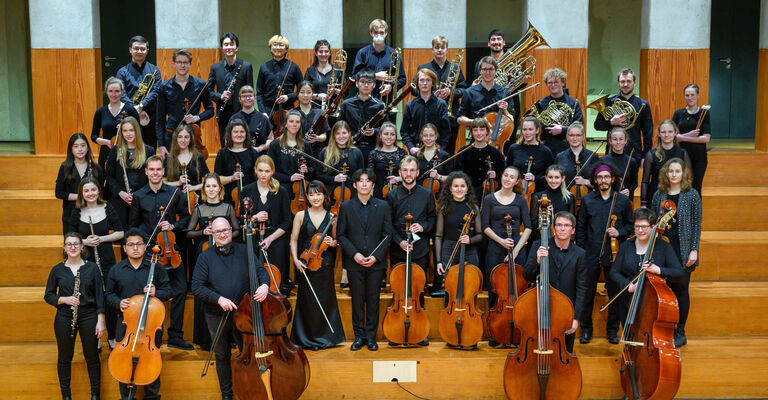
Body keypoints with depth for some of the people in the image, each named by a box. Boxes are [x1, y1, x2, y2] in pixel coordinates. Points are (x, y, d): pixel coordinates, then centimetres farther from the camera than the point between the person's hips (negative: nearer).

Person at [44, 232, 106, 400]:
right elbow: (48, 296, 7)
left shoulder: (92, 268, 1)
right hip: (64, 317, 1)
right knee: (65, 357, 8)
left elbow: (100, 296, 1)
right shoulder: (57, 270, 4)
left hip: (88, 316, -1)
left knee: (92, 356, 6)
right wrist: (64, 299, -12)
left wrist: (100, 321, -4)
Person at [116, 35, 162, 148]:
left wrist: (140, 106, -16)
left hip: (151, 118, 1)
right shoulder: (123, 72, 9)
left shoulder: (154, 70, 11)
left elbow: (155, 92, -2)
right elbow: (122, 95, -2)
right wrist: (136, 111, -16)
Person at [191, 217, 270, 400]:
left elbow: (260, 270, -2)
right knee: (222, 356, 15)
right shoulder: (205, 257, -3)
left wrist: (264, 284, -25)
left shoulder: (244, 251, 0)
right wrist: (219, 299, -20)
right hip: (216, 316, 0)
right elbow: (197, 287, -8)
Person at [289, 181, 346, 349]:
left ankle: (325, 336, 20)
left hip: (325, 265, 1)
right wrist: (295, 259, -9)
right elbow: (293, 240, 3)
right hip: (306, 263, -1)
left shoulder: (331, 218, 5)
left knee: (326, 300, 5)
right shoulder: (301, 215, 2)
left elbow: (335, 240, 15)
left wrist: (332, 243, -8)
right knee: (307, 300, 2)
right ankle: (307, 337, 15)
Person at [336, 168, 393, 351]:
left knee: (373, 301, 5)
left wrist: (376, 256, -9)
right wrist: (354, 254, -10)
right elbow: (341, 235, 3)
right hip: (354, 263, 0)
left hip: (376, 262, 0)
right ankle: (359, 336, 16)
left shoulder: (383, 206, 4)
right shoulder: (346, 207, 4)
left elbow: (387, 234, 2)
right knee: (357, 301, 5)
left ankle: (371, 336, 15)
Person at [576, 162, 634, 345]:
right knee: (587, 292, 4)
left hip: (614, 253, 0)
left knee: (615, 292, 5)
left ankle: (613, 330, 20)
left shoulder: (623, 200, 5)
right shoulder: (587, 200, 6)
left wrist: (619, 232, -8)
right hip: (591, 254, 0)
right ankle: (586, 329, 18)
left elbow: (630, 225, 12)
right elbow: (580, 228, 9)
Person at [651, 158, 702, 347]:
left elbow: (696, 224, -1)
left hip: (683, 250, -2)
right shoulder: (659, 195, 7)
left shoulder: (692, 195, -1)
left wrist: (694, 250, -8)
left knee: (681, 289, 3)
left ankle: (680, 333, 13)